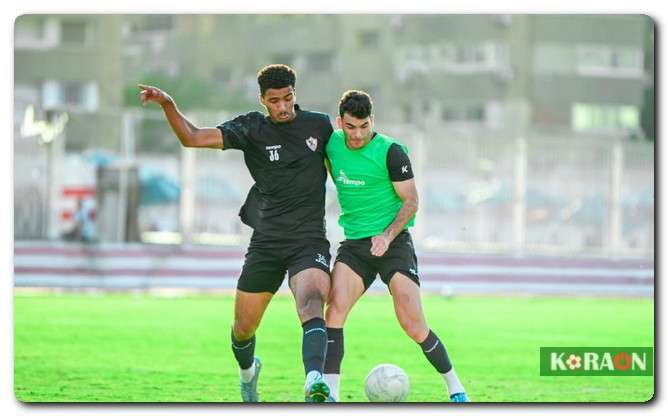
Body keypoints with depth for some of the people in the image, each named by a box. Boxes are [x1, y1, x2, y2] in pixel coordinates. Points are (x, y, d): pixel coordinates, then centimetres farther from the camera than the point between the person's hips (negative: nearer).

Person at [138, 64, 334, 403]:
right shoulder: (251, 129, -1)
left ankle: (315, 382, -51)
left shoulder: (318, 125, 4)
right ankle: (247, 372, 44)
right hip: (266, 241, 2)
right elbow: (192, 138, -8)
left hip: (309, 241, -1)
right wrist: (167, 105, -22)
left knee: (311, 305, -29)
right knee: (244, 327, 9)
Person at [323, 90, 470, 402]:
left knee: (414, 326, -10)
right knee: (334, 310, -18)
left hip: (393, 242, -4)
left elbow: (411, 202, -10)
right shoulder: (331, 144, 4)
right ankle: (330, 395, -19)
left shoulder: (391, 152, -11)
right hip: (353, 244, 4)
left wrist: (387, 235, -22)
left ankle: (455, 387, 11)